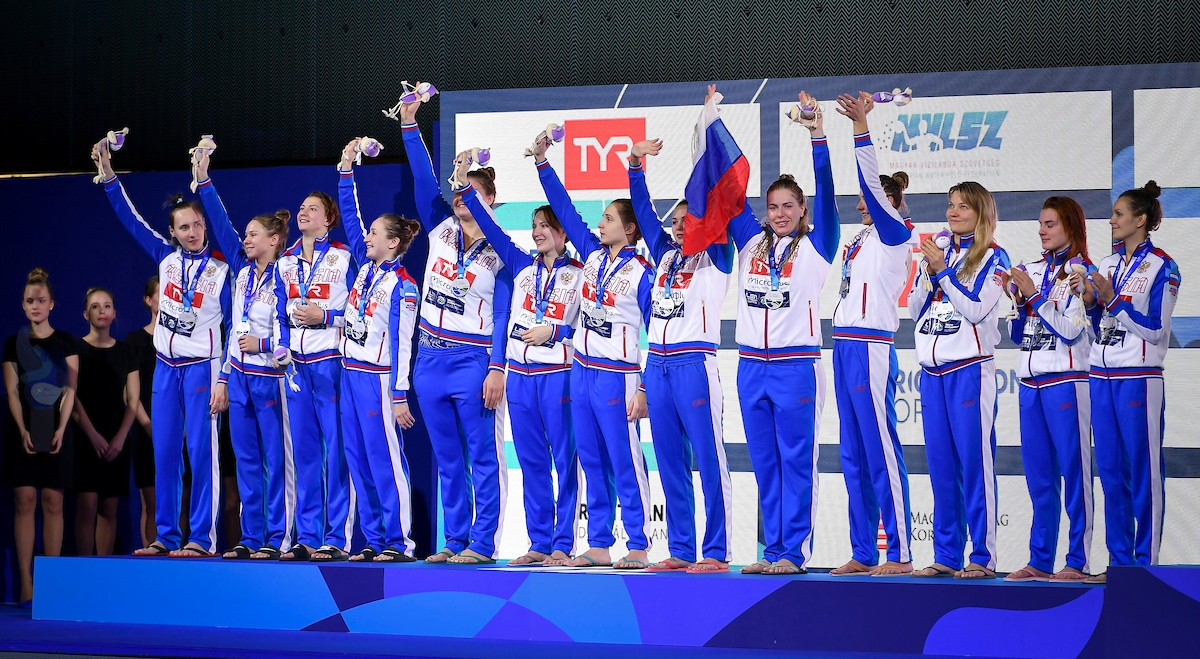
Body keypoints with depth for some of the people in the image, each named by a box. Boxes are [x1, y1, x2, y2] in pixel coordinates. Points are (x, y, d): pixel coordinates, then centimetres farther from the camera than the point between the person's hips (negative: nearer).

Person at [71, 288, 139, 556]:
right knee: (87, 503, -12)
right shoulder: (76, 349, 3)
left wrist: (120, 438, -5)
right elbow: (72, 397, -3)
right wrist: (93, 435, -11)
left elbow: (133, 400, 8)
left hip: (117, 441, 3)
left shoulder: (124, 352, 12)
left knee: (109, 508, 2)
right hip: (86, 439, -3)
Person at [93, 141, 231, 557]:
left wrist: (224, 381, -10)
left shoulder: (223, 270, -5)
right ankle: (166, 536, 11)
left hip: (202, 367, -5)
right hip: (166, 366, 5)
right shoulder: (166, 256, 6)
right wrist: (108, 175, 1)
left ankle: (201, 538, -6)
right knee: (164, 454, 5)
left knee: (201, 451, -8)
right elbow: (131, 219, 9)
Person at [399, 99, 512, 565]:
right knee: (447, 459, 9)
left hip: (473, 361, -5)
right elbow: (424, 181, -1)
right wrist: (410, 127, -7)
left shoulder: (499, 252, -4)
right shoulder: (440, 231, 8)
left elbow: (503, 315, -8)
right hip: (431, 358, 6)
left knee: (482, 456, -2)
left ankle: (483, 542, 1)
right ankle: (455, 539, 14)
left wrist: (497, 368, -14)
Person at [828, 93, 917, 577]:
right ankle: (863, 554, 13)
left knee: (881, 453, -8)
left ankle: (900, 554, -6)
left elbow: (872, 183, -15)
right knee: (853, 456, 9)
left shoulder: (896, 235, -6)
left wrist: (861, 127, -20)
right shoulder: (860, 239, 18)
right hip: (844, 348, 9)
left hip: (871, 349, -9)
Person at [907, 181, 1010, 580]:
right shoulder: (936, 253, 15)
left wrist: (943, 271, -11)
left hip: (969, 370, -6)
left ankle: (983, 557, -3)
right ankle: (946, 556, 12)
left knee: (974, 462, -6)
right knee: (940, 465, 7)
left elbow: (977, 310, -12)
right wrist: (928, 272, 0)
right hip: (931, 369, 6)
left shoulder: (992, 258, -1)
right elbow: (914, 310, 14)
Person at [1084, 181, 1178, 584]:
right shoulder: (1107, 264, 13)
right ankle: (1119, 561, 13)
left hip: (1138, 380, -6)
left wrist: (1113, 299, -16)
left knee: (1143, 471, -3)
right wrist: (1088, 300, -3)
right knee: (1111, 472, 7)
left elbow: (1156, 330, -11)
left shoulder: (1162, 268, -5)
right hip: (1101, 377, 6)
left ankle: (1146, 562, 2)